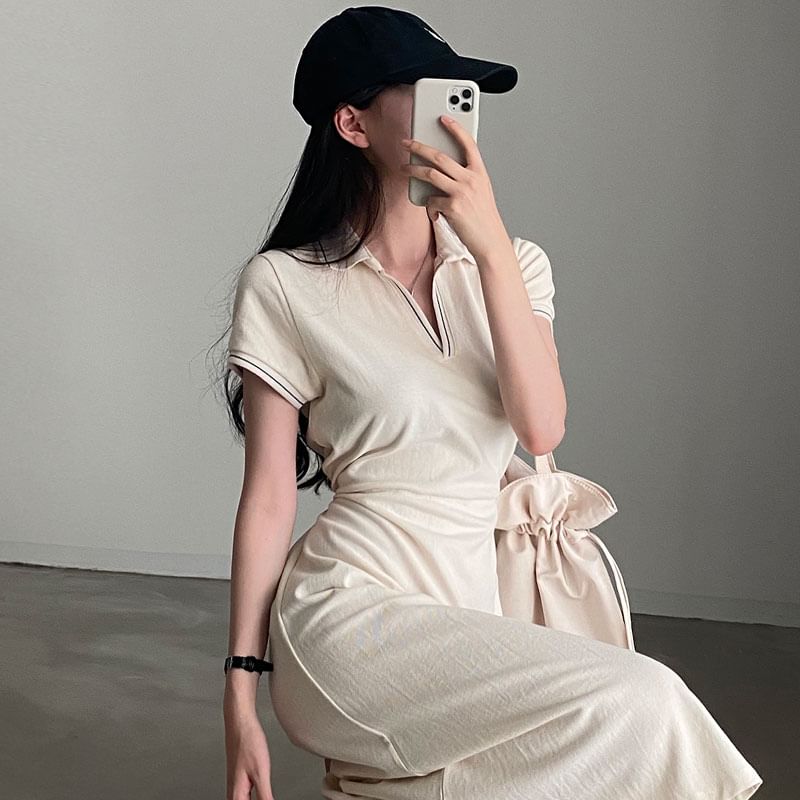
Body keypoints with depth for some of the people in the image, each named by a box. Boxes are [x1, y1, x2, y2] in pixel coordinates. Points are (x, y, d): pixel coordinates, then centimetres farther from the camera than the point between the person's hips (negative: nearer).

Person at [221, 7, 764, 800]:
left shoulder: (512, 262, 10)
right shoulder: (285, 286, -3)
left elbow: (541, 428, -6)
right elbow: (268, 496, -3)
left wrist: (490, 246, -13)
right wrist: (241, 690, -4)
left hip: (473, 607, 6)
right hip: (353, 611, -6)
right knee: (638, 705, -20)